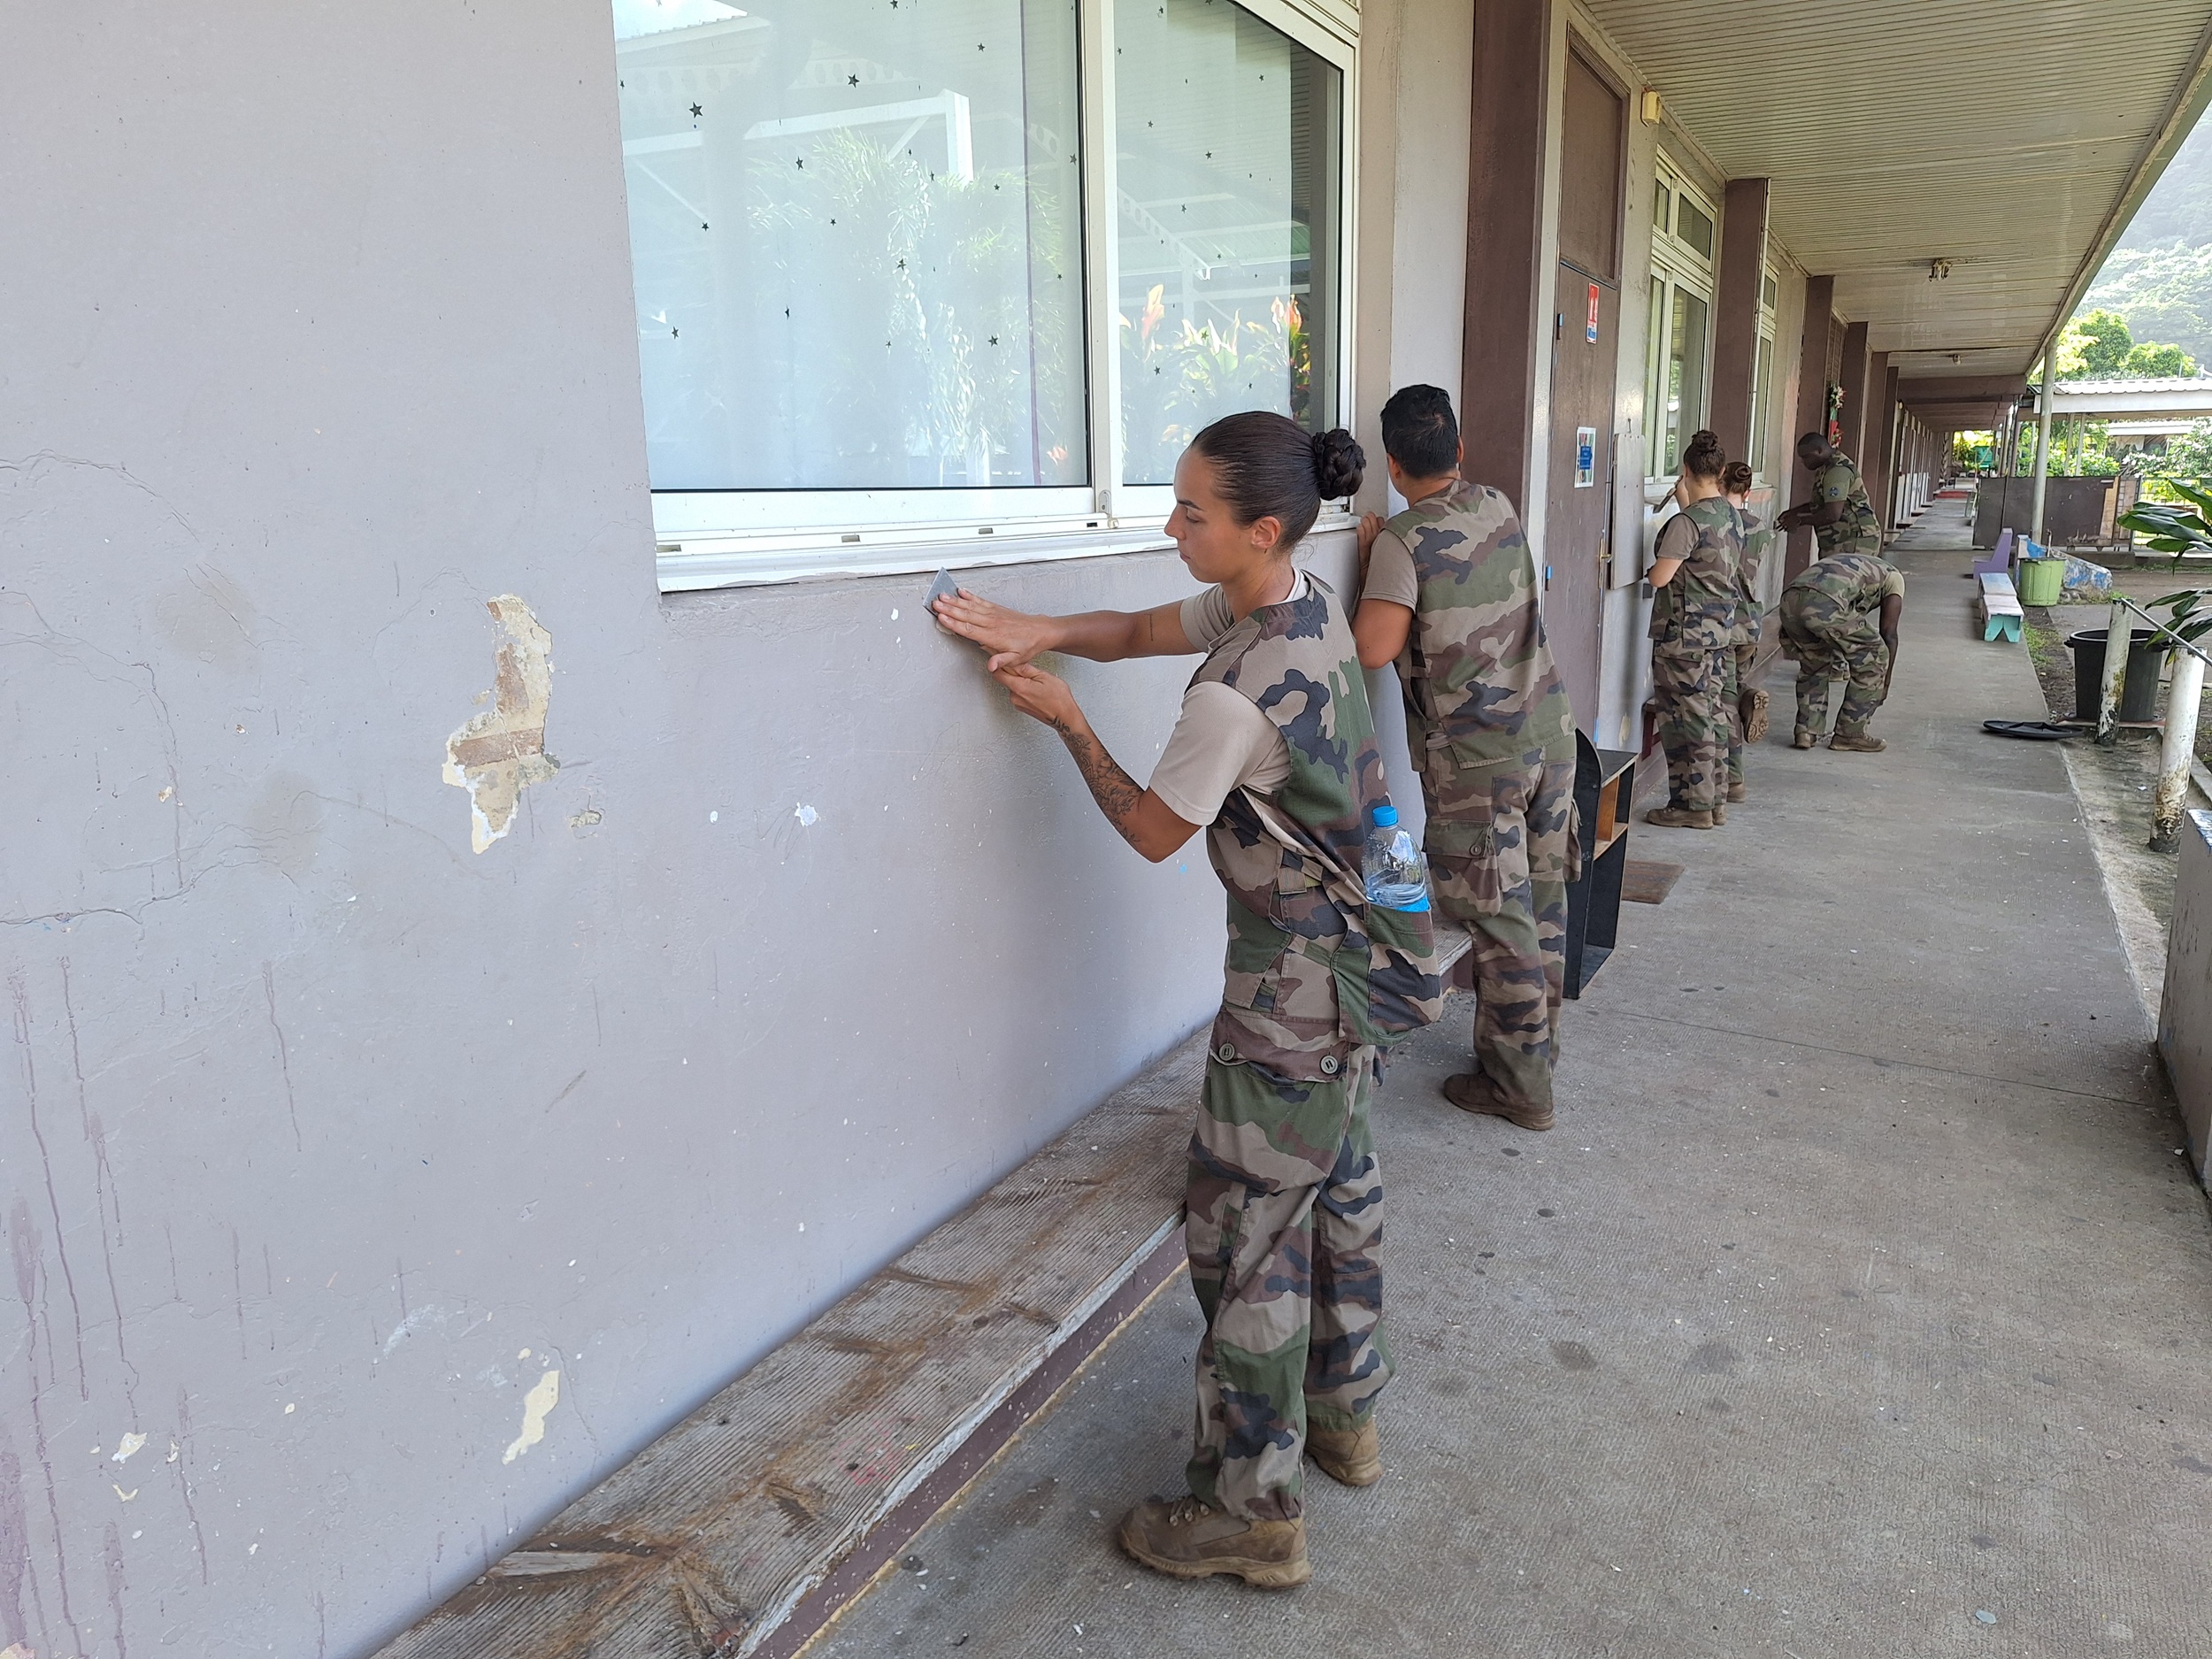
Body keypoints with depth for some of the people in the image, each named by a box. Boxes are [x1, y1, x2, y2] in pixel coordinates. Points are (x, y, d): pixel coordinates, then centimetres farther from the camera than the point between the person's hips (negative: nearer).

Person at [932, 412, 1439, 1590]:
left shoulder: (1235, 694, -28)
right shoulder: (1307, 605, 0)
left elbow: (1152, 830, -13)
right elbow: (1143, 630, 9)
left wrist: (1066, 719, -4)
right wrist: (1035, 632, -7)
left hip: (1300, 981, -10)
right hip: (1365, 946, 10)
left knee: (1242, 1227, 2)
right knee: (1336, 1179, 22)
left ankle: (1253, 1512, 16)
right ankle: (1344, 1414, 42)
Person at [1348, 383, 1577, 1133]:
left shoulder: (1403, 540, -12)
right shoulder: (1499, 508, 9)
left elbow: (1374, 648, -19)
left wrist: (1370, 558, -4)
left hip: (1473, 753, -7)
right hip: (1548, 726, 7)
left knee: (1501, 919, 1)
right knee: (1542, 901, 16)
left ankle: (1519, 1086, 10)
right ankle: (1537, 1041, 32)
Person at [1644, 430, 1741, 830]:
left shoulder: (1687, 522, -18)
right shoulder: (1730, 516, 8)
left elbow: (1660, 577, -20)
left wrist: (1653, 565, 3)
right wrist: (1684, 504, 23)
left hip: (1685, 631, -9)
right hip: (1720, 626, 9)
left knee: (1684, 715, -2)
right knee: (1710, 712, 14)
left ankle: (1692, 805, 3)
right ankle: (1713, 800, 21)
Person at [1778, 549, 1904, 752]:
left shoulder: (1845, 563, 43)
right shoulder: (1893, 577, 27)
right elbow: (1888, 633, 18)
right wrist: (1885, 682, 25)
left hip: (1789, 599, 6)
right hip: (1825, 604, -6)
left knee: (1813, 664, 31)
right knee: (1874, 658, 15)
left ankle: (1806, 731, 24)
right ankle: (1850, 734, 19)